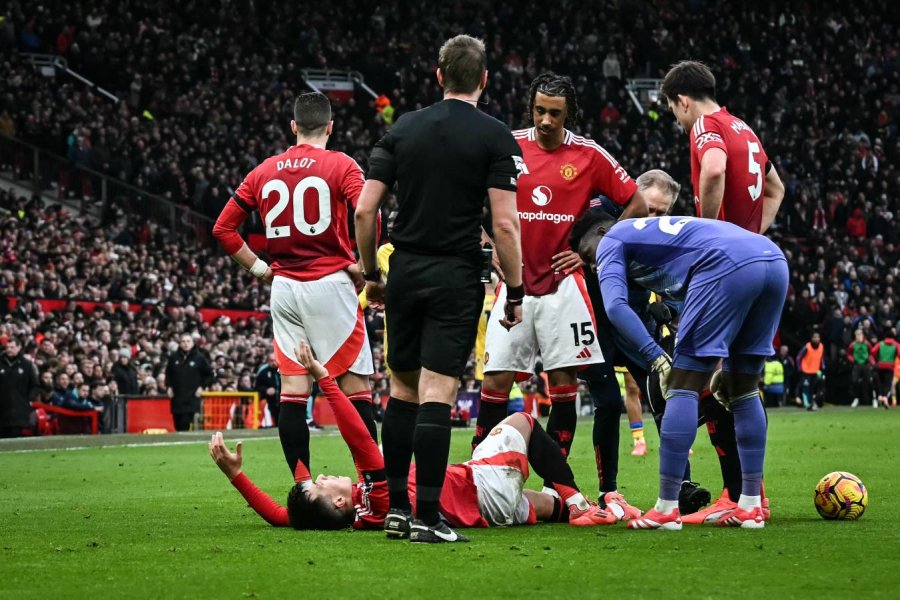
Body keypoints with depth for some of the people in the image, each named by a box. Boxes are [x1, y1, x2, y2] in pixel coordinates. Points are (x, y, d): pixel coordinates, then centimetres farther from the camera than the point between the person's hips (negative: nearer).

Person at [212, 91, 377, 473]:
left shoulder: (264, 171, 10)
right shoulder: (340, 166, -3)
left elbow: (223, 229, 11)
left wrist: (258, 268, 14)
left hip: (283, 286, 4)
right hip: (331, 283, -4)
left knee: (293, 389, 5)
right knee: (355, 385, -1)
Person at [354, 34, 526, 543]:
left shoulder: (403, 129, 7)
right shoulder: (496, 137, -4)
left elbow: (365, 210, 4)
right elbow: (505, 223, -11)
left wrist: (371, 274, 15)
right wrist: (516, 292, -2)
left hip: (405, 272, 4)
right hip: (457, 277, -4)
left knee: (403, 390, 14)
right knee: (437, 395, -6)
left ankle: (397, 507, 16)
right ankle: (427, 517, -8)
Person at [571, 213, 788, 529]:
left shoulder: (611, 241, 18)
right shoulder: (655, 230, 39)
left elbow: (615, 305, -2)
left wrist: (657, 358, -5)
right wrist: (728, 365, 30)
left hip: (729, 265, -8)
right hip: (776, 261, 8)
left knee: (683, 386, 0)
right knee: (744, 390, 18)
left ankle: (667, 509, 0)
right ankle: (751, 506, 18)